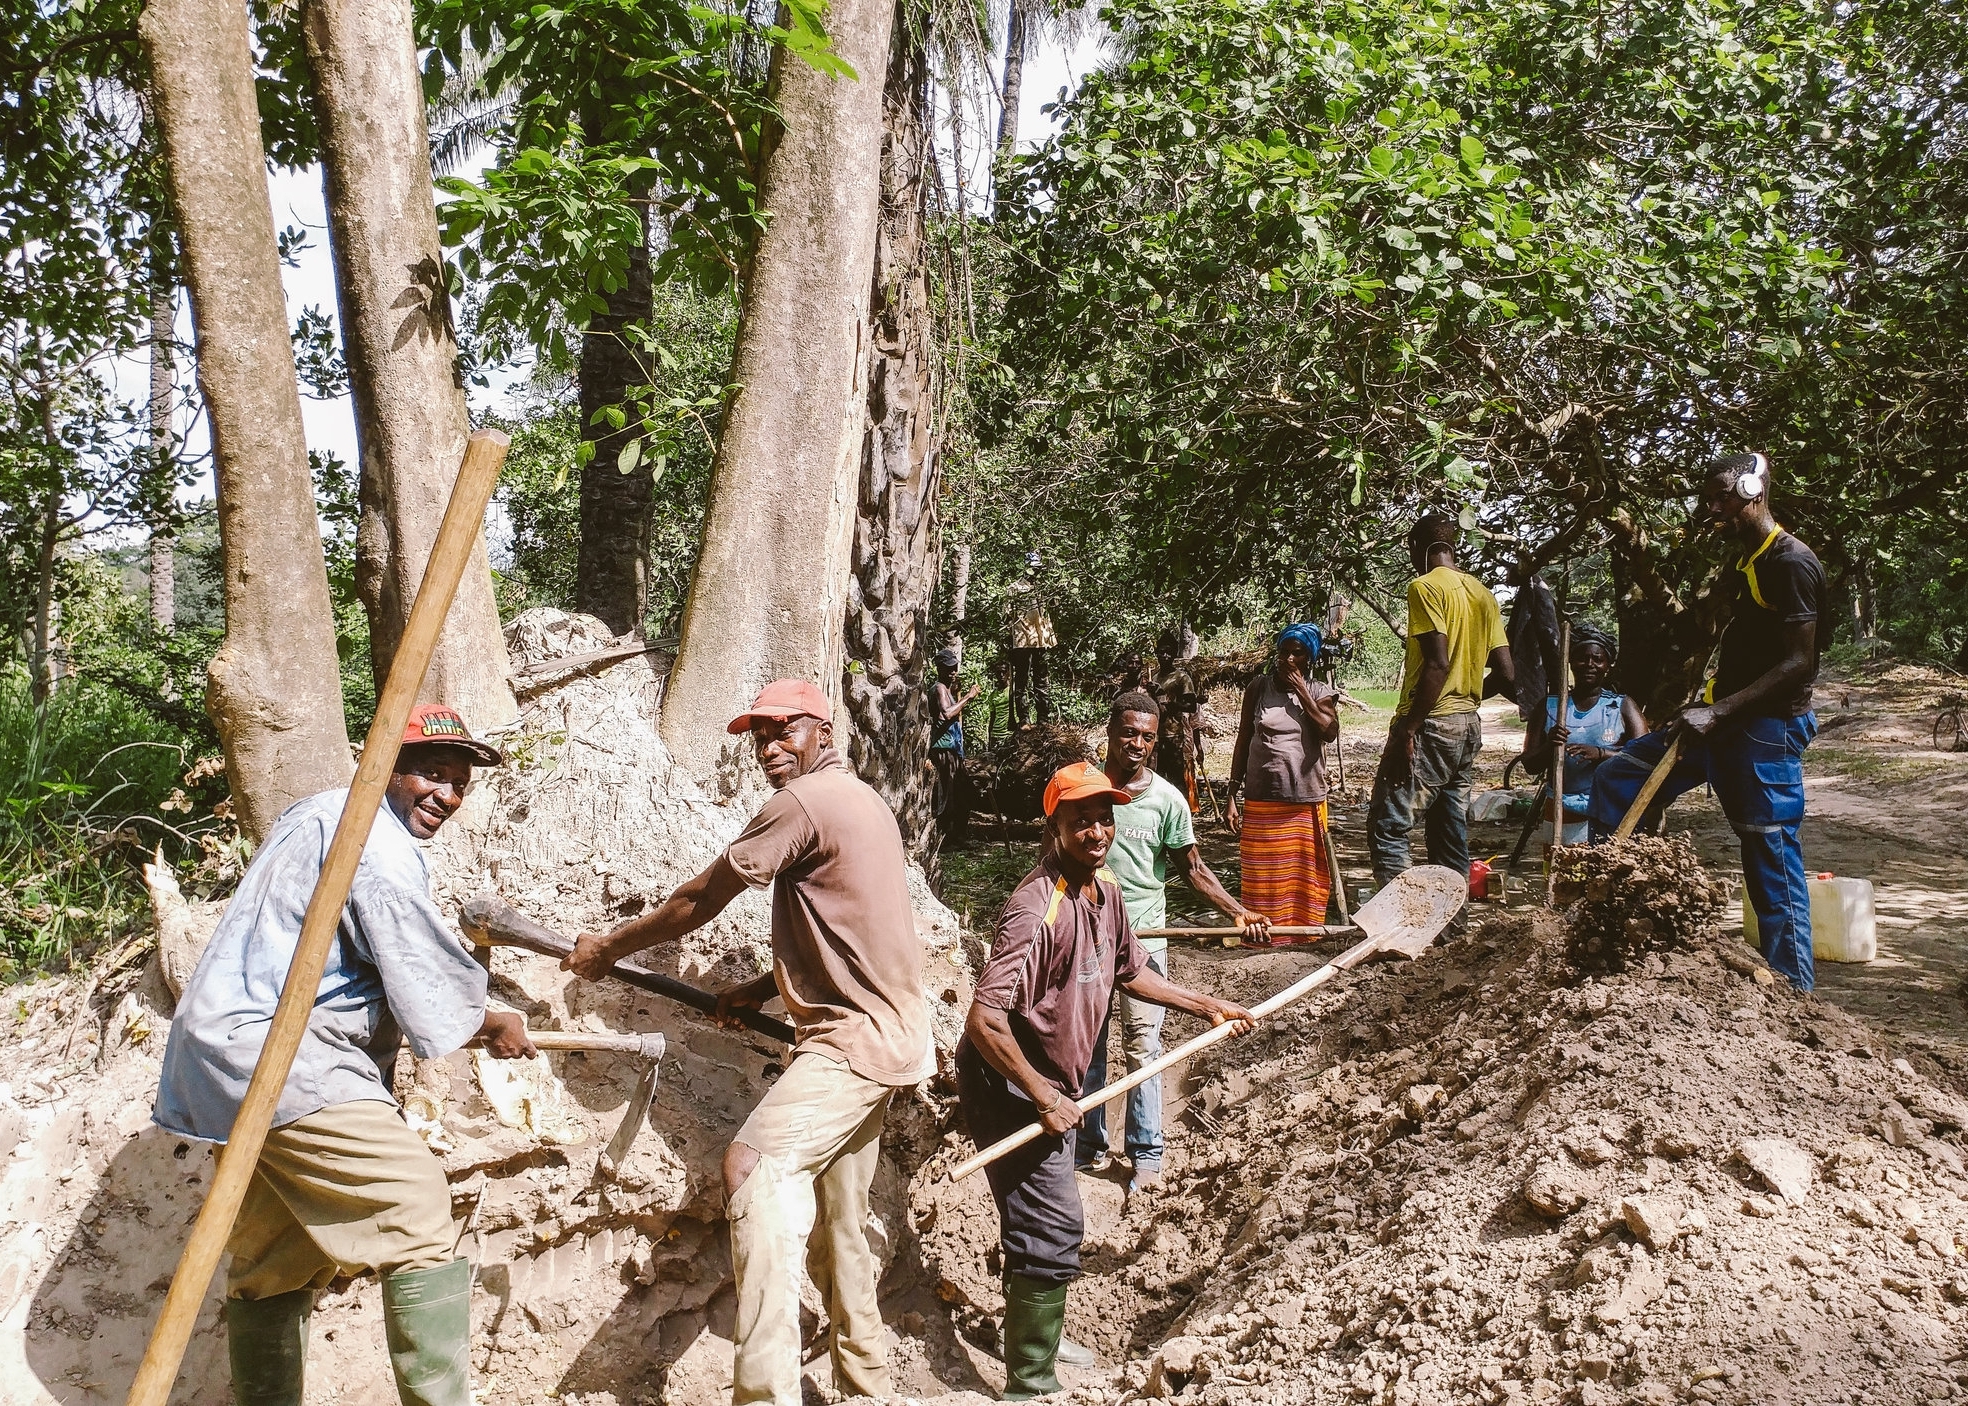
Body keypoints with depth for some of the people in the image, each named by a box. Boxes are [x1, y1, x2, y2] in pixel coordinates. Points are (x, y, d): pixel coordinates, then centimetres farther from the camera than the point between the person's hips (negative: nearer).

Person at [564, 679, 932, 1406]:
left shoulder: (804, 801, -14)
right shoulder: (860, 799, 17)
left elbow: (700, 900, -9)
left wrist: (608, 948, 3)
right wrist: (764, 988, 10)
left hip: (853, 1039, -11)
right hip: (881, 1036, 11)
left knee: (756, 1167, -25)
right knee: (839, 1226, 17)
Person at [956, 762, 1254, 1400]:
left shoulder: (1106, 890, 0)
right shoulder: (1037, 907, -30)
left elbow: (1130, 972, 18)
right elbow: (984, 1020, -34)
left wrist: (1205, 1005, 15)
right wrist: (1043, 1097, -27)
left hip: (1051, 1084, 9)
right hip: (1009, 1085, -9)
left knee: (1042, 1220, 24)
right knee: (1053, 1226, -5)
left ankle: (1036, 1338, 44)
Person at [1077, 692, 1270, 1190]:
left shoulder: (1166, 798, -3)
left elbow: (1193, 869, 2)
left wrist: (1239, 913, -8)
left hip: (1143, 935, -1)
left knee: (1143, 1045, -2)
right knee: (1085, 1045, 9)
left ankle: (1146, 1154, 7)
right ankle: (1088, 1144, 22)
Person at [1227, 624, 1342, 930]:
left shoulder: (1320, 693, 5)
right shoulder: (1259, 687, 5)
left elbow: (1330, 732, -14)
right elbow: (1243, 741, 7)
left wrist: (1301, 691, -10)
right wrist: (1233, 796, 2)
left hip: (1307, 803, 0)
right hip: (1261, 802, 0)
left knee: (1305, 879, 3)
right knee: (1263, 881, 1)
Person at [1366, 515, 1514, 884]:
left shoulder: (1426, 586, -8)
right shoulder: (1482, 593, 15)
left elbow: (1438, 663, -18)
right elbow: (1505, 674, 12)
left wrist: (1407, 730, -19)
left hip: (1432, 723, -9)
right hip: (1468, 725, 9)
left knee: (1387, 827, -10)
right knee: (1450, 831, 12)